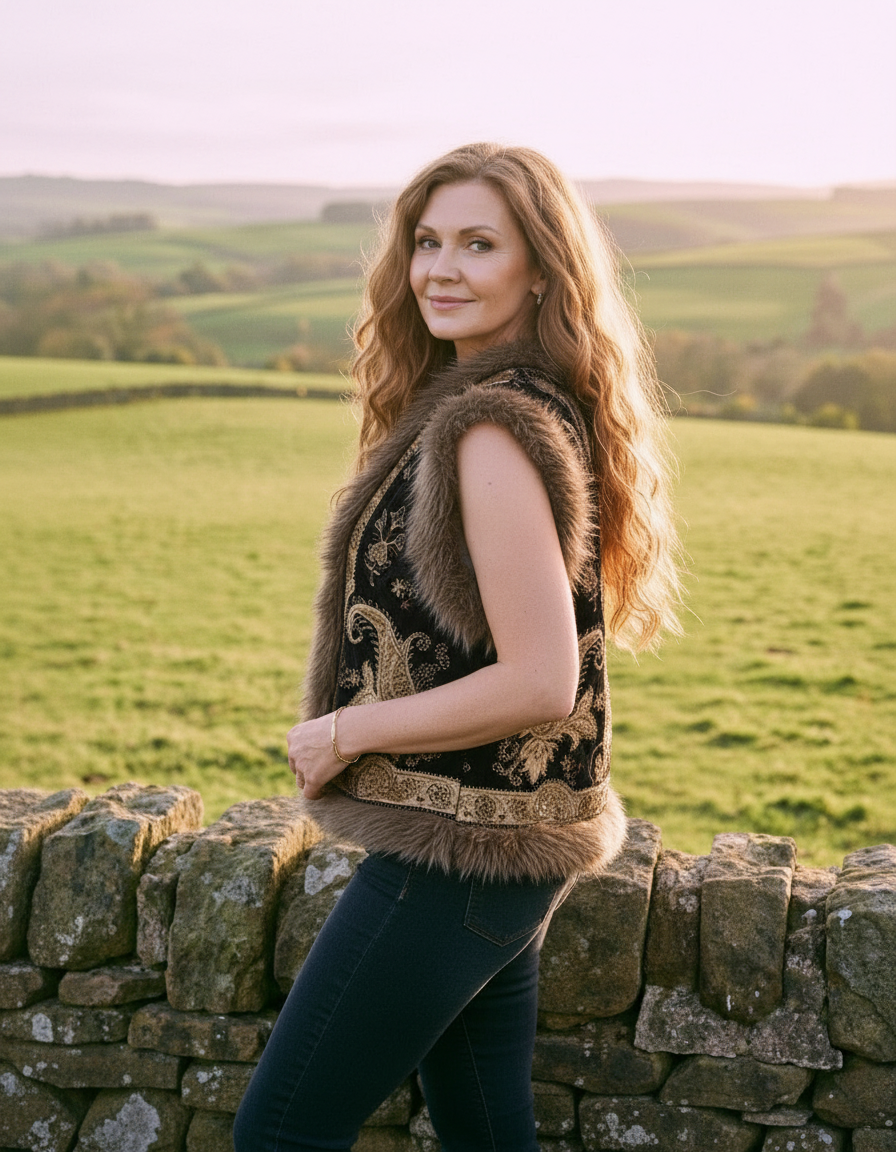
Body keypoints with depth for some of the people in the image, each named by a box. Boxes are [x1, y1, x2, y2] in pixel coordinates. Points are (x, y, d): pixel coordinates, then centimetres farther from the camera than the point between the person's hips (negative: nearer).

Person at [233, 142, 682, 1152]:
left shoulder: (495, 431, -21)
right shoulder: (544, 405, 9)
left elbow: (539, 682, -26)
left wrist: (345, 733, -15)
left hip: (457, 854, -9)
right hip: (508, 842, 9)